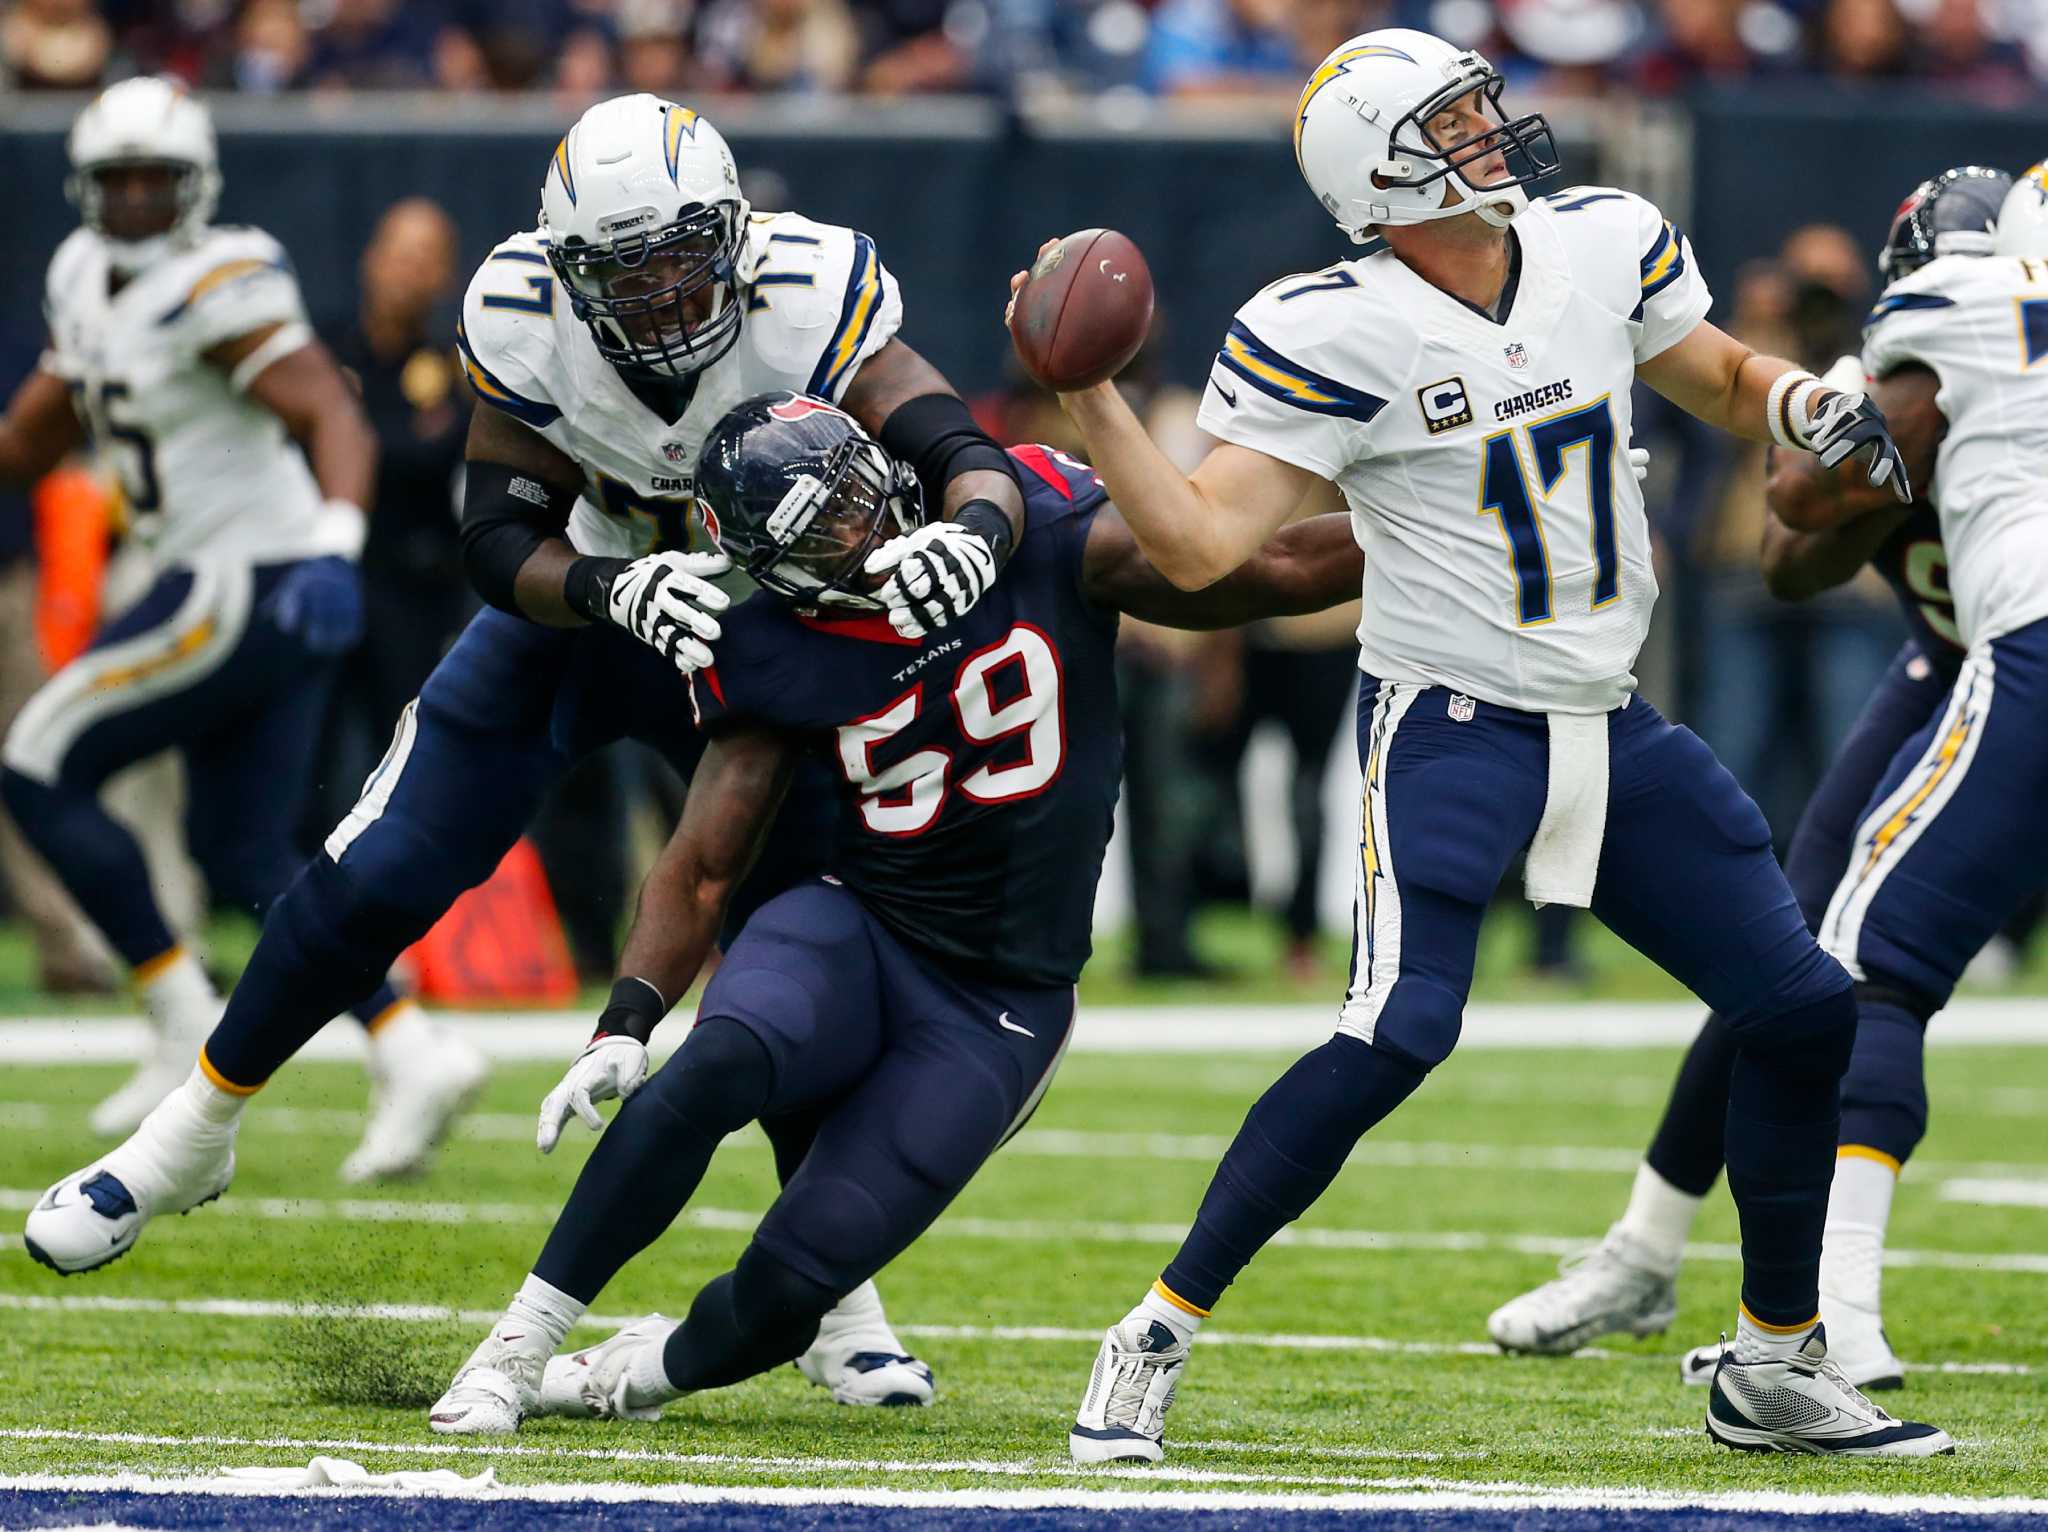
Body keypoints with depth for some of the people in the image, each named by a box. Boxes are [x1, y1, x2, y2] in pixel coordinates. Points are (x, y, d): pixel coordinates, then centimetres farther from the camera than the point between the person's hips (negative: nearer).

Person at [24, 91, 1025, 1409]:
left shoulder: (810, 302, -33)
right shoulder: (527, 322, -27)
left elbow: (974, 463, -40)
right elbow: (500, 544, -22)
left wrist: (972, 531, -64)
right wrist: (618, 591, -43)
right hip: (577, 605, 1)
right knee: (374, 881, -3)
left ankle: (832, 1301, 6)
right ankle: (190, 1140, 18)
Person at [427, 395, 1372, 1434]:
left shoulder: (1039, 537, -9)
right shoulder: (776, 662, -5)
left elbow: (1271, 569, -4)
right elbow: (702, 872, 0)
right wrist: (624, 1026, -14)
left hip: (997, 1011, 0)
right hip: (859, 931, 0)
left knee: (788, 1288, -13)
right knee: (713, 1068, -35)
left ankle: (649, 1369, 22)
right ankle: (514, 1348, -21)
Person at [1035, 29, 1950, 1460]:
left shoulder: (1603, 246, 2)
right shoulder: (1333, 337, -14)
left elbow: (1722, 378, 19)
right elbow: (1200, 543, -16)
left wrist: (1812, 407, -2)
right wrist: (1091, 397, -27)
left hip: (1610, 730, 6)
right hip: (1451, 723, -6)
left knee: (1806, 1009, 5)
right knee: (1397, 1036, -23)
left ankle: (1775, 1368, 20)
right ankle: (1157, 1338, -12)